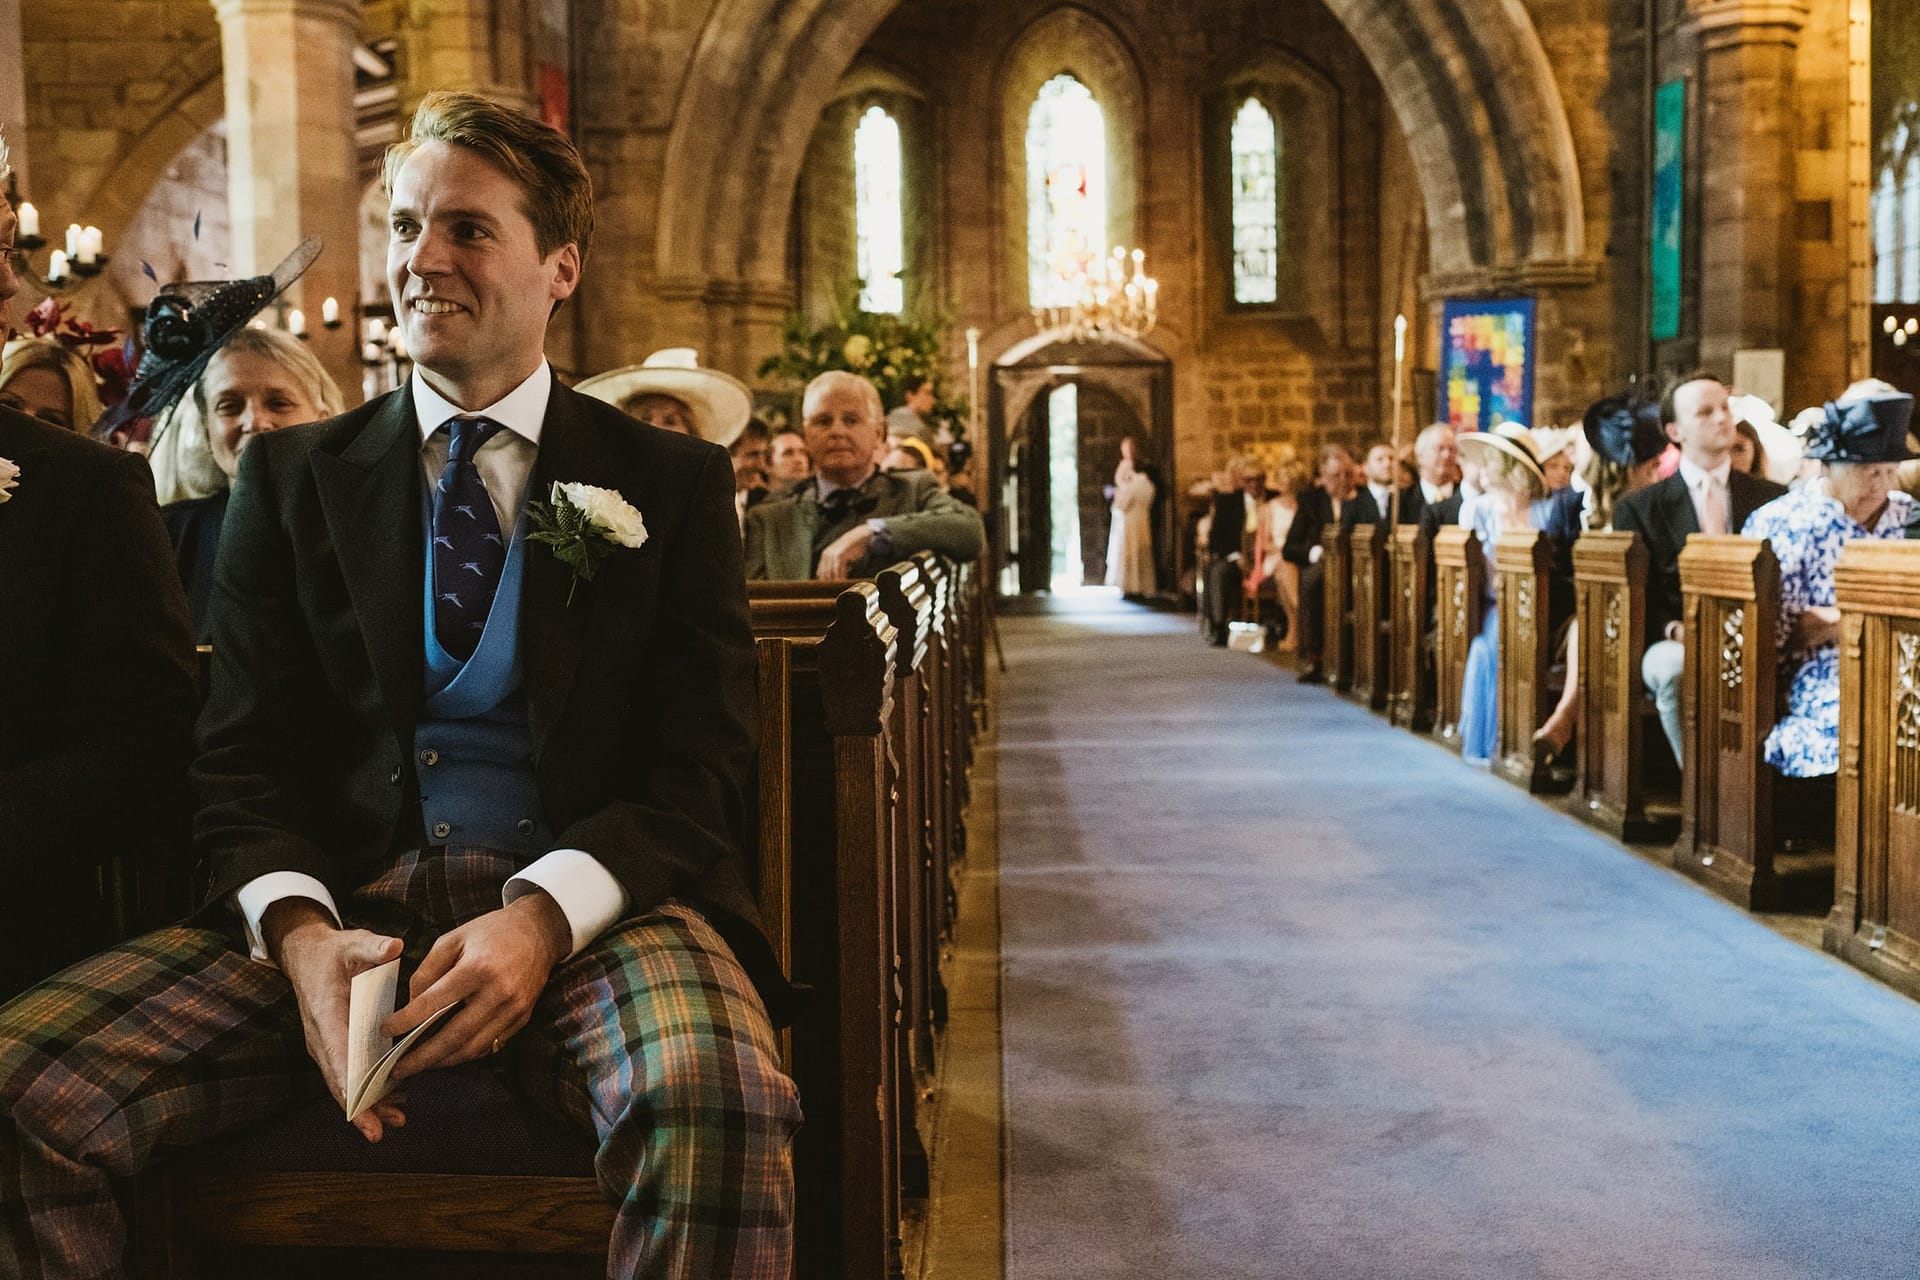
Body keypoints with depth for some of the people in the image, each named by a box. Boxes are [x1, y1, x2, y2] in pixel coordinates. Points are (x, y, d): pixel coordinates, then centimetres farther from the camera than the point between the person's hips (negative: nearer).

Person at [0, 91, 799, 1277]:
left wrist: (543, 916, -17)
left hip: (587, 898, -2)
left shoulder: (671, 483, 9)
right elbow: (245, 759, 9)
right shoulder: (293, 475, 15)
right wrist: (299, 932, -12)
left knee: (719, 1098, -35)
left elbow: (701, 767, 2)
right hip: (343, 899, 2)